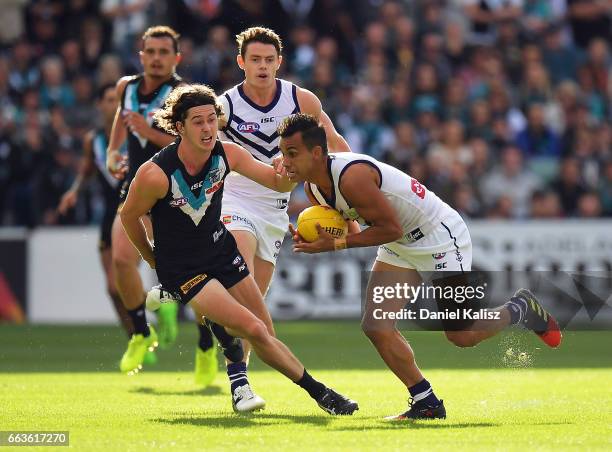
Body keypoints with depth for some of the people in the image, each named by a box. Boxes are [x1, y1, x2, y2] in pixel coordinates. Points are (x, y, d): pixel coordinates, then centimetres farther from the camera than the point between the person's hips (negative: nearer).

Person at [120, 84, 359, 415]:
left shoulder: (226, 154, -12)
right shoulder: (155, 174, -27)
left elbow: (278, 183, -1)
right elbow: (129, 215, -9)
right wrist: (153, 260, 5)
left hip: (222, 250, 6)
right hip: (182, 269, -6)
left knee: (265, 334, 7)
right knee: (254, 330, -16)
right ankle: (317, 391, -3)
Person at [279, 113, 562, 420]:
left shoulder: (352, 176, -32)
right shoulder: (313, 187, -3)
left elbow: (391, 228, -28)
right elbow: (345, 228, 9)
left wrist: (335, 244, -27)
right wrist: (311, 241, -12)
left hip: (440, 236, -9)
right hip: (400, 247, 9)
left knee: (461, 336, -3)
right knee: (375, 326, -5)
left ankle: (521, 309, 25)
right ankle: (426, 403, 6)